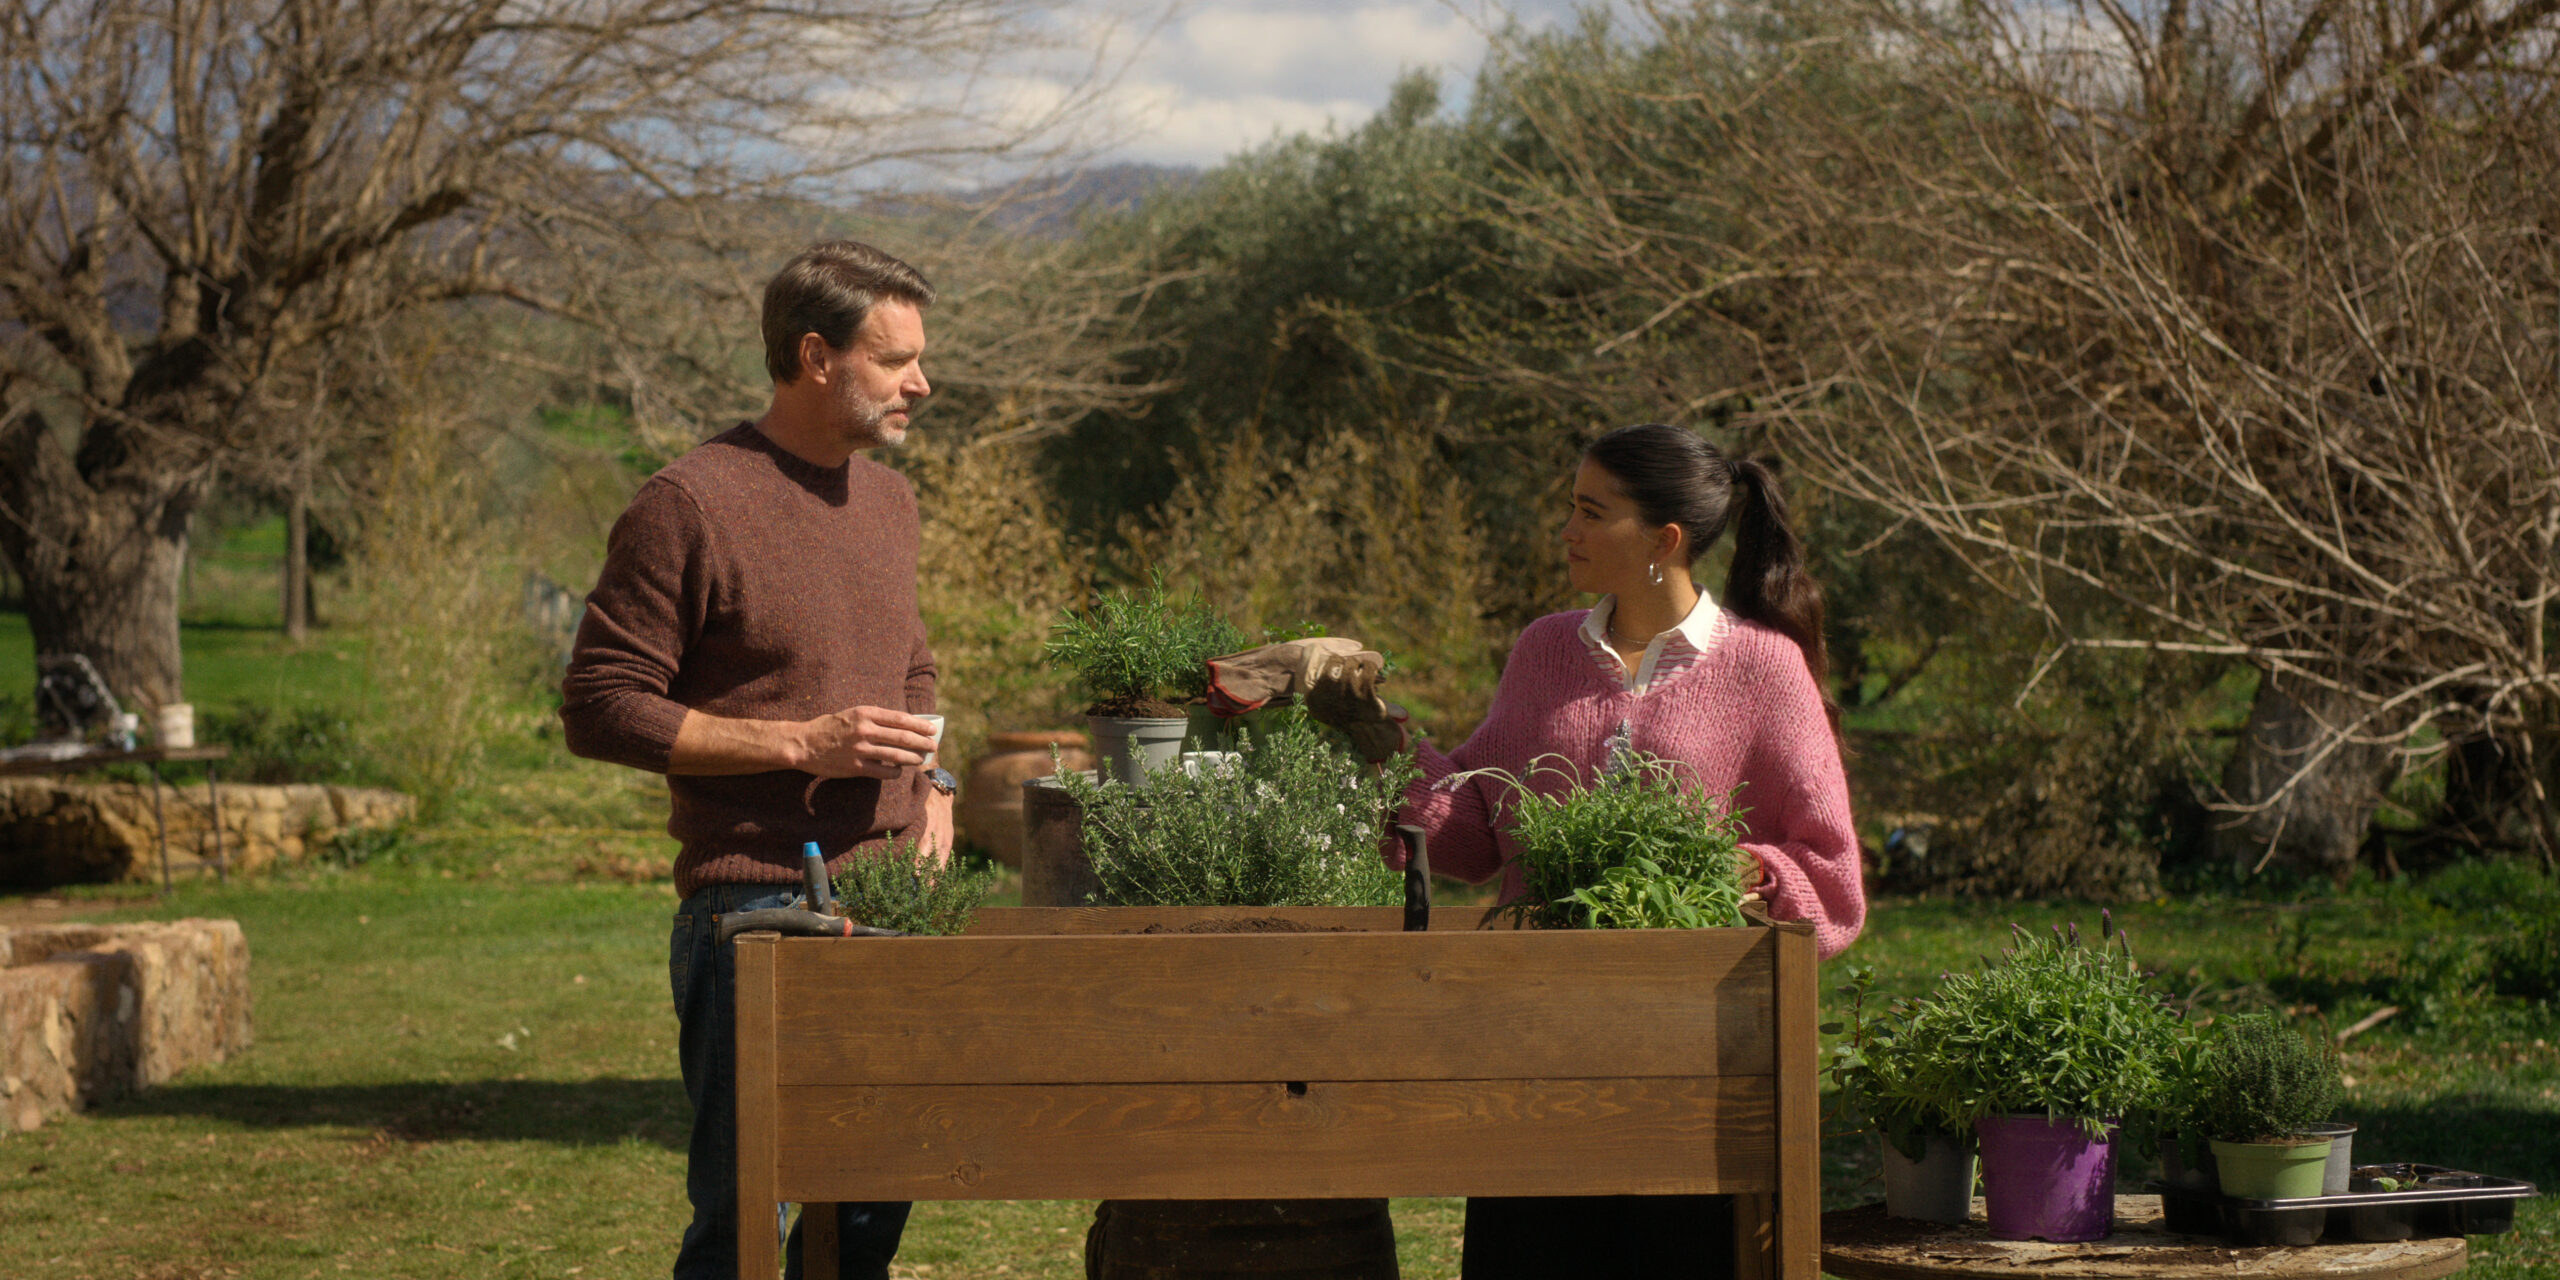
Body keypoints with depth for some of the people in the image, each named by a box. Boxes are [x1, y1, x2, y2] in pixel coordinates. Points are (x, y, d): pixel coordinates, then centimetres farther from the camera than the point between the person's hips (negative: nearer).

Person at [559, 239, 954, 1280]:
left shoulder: (887, 499, 15)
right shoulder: (688, 507, -10)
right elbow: (600, 707, -11)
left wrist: (931, 786, 9)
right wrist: (800, 744, -17)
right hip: (757, 910, -7)